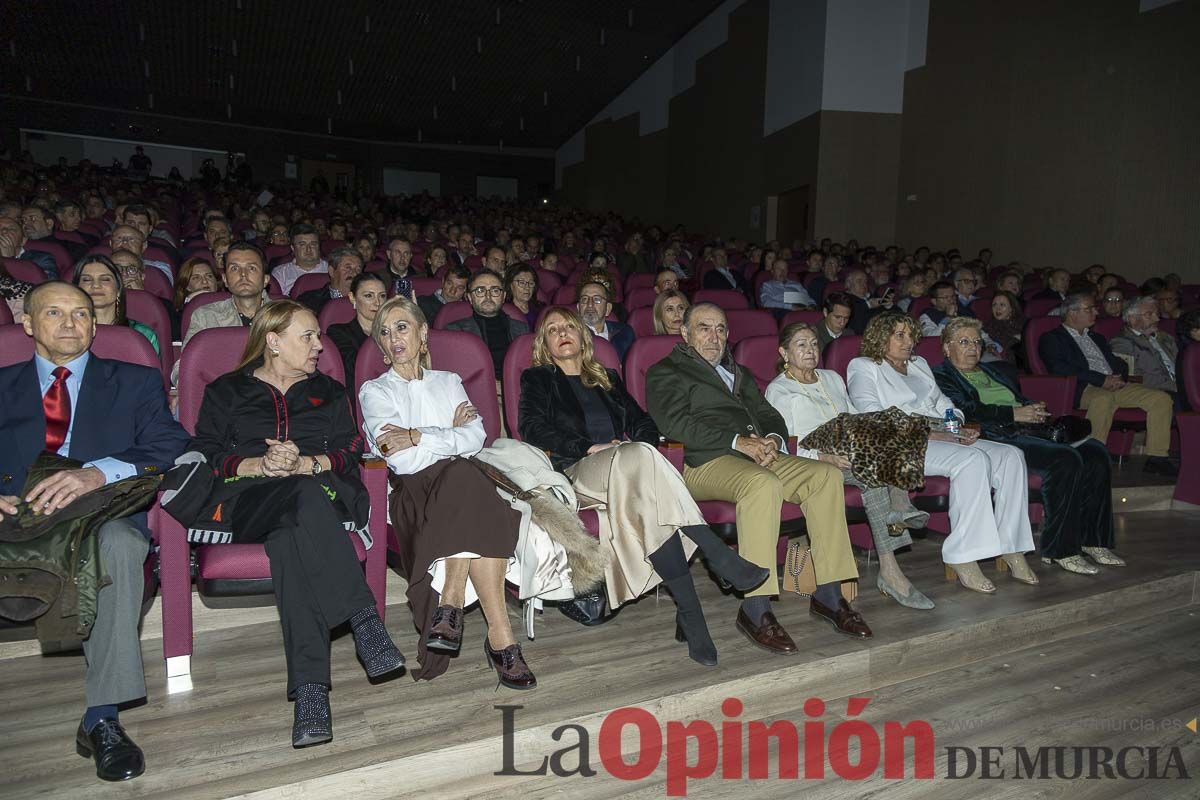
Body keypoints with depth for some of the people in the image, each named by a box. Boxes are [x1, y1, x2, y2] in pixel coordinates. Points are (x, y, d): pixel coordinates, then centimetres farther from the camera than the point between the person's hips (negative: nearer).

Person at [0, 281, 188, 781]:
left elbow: (170, 449, -1)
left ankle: (102, 719, -29)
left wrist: (98, 473, -20)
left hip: (104, 517, 0)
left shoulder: (136, 383, 17)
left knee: (118, 542, -37)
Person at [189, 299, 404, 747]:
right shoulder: (226, 392, 22)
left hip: (321, 498, 1)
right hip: (247, 500, -1)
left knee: (289, 536, -37)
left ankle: (309, 689, -45)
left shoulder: (329, 392, 26)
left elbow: (349, 452, 11)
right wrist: (260, 465, -10)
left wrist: (304, 464, -9)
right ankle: (365, 621, -44)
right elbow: (205, 456, 8)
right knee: (307, 497, -38)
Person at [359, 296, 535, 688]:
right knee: (462, 476, -37)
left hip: (459, 481, 3)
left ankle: (450, 603, -34)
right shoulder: (375, 391, 14)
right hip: (413, 493, -3)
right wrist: (450, 432, 3)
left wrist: (418, 436, -7)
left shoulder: (449, 382, 24)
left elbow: (476, 438, 3)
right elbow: (403, 461, -4)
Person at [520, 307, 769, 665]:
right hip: (577, 471, -3)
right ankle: (718, 557, -39)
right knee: (642, 458, -37)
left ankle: (688, 611, -43)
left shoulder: (607, 378, 32)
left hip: (627, 462, 3)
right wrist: (589, 447, -10)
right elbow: (533, 429, 3)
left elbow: (646, 424, 23)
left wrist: (635, 443, -2)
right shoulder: (537, 379, 21)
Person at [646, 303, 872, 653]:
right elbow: (675, 423, -7)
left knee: (827, 474, -17)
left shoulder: (741, 374, 32)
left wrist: (773, 439, -3)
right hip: (706, 463, -6)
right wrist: (737, 441, -15)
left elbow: (770, 416, 22)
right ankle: (755, 609, -32)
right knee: (763, 483, -37)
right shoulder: (665, 372, 10)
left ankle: (828, 595, -13)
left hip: (758, 456, 7)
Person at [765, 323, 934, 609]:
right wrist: (824, 457, -23)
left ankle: (899, 506, -38)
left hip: (853, 454, 6)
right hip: (813, 464, -6)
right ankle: (890, 571, -36)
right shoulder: (778, 390, 4)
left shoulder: (832, 378, 25)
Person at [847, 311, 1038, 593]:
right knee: (973, 459, -32)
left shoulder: (919, 364, 29)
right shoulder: (863, 368, 5)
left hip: (944, 438, 8)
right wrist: (927, 433, -16)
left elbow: (944, 405, 27)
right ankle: (962, 558, -31)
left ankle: (1012, 550, -13)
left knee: (1011, 455, -13)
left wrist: (961, 428, 3)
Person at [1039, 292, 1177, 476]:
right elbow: (1060, 369, -12)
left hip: (1115, 385, 7)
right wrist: (1102, 380, -15)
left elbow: (1120, 363, 25)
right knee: (1103, 399, -40)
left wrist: (1118, 378, -1)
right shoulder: (1051, 338, 5)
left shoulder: (1097, 338, 30)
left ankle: (1156, 458, -8)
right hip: (1083, 390, -7)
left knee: (1162, 398, -10)